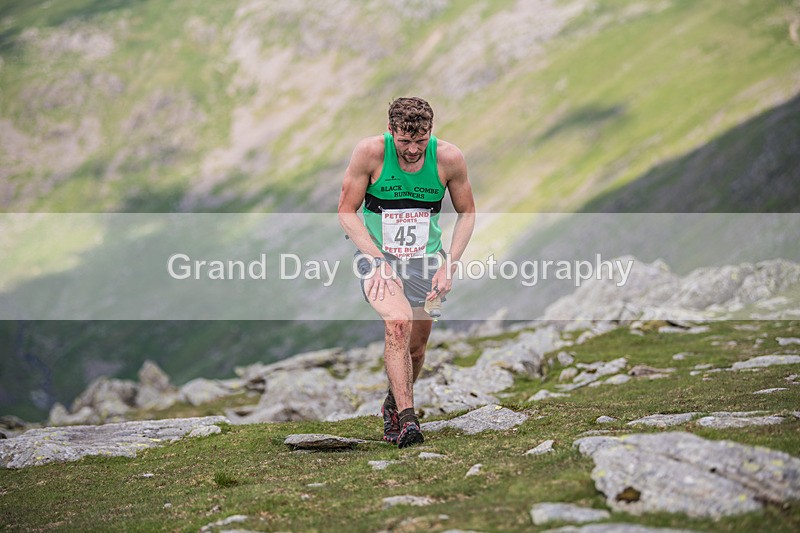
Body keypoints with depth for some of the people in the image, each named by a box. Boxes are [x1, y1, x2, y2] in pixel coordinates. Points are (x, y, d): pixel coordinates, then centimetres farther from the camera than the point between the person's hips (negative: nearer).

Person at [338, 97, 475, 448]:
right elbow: (346, 213, -8)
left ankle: (394, 405, 37)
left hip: (425, 260, 3)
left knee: (415, 346, 8)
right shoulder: (370, 152, -16)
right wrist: (378, 259, -18)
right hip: (376, 255, -3)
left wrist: (449, 265, -6)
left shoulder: (449, 158, -11)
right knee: (399, 322, -29)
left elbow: (466, 214, 4)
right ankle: (407, 417, -27)